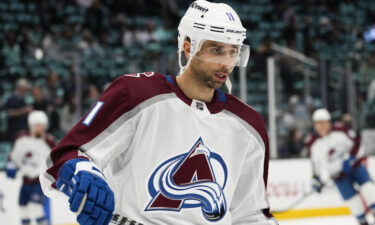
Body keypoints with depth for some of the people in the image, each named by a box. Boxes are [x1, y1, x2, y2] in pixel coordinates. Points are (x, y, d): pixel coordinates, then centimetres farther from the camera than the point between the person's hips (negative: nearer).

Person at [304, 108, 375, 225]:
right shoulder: (313, 143, -4)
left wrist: (350, 157, -19)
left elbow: (356, 143, -7)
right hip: (338, 174, 0)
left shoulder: (340, 130, -9)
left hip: (354, 164, 0)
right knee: (351, 197, -9)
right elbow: (317, 163, 2)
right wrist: (319, 179, -6)